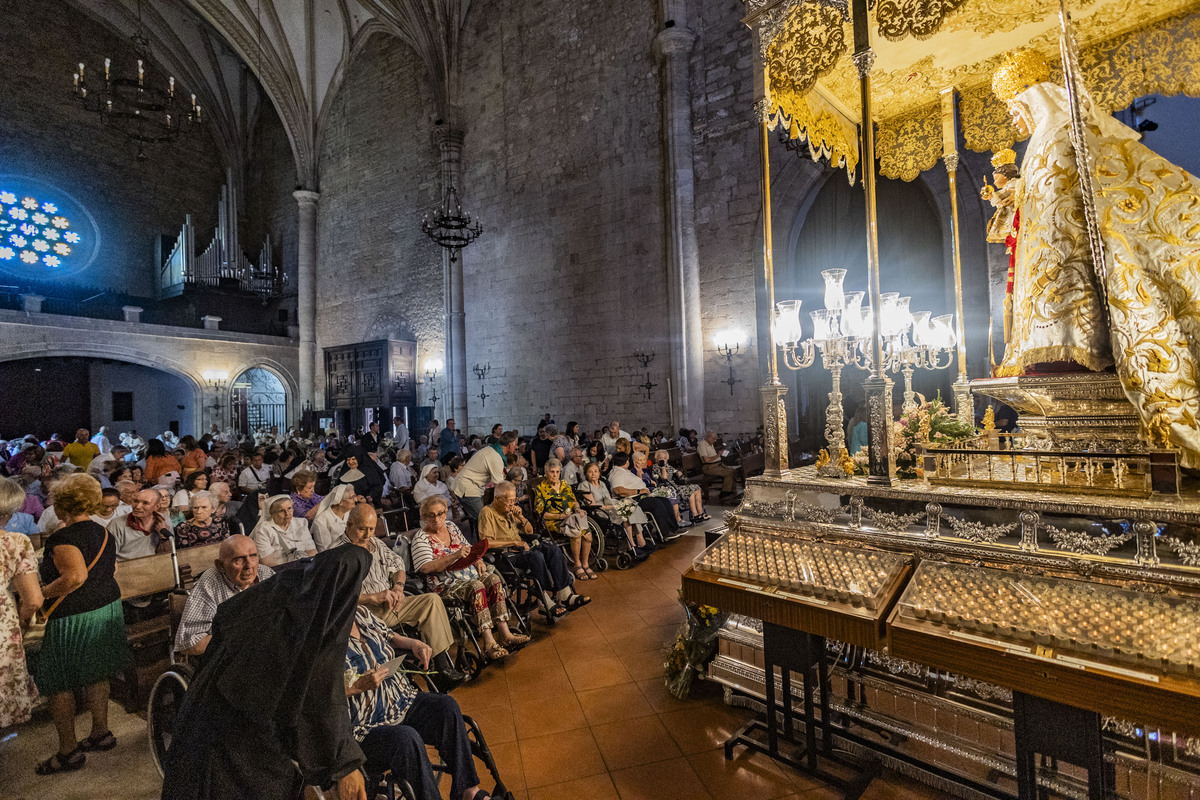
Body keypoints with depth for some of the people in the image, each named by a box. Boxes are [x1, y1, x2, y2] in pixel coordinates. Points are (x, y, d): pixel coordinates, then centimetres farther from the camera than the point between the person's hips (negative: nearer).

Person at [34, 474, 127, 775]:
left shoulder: (63, 538, -17)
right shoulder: (105, 534, 7)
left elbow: (76, 576, -29)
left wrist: (43, 592, -15)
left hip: (74, 616, -8)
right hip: (107, 608, 8)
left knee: (57, 682, 8)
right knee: (96, 674, 20)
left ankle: (68, 751, 16)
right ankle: (101, 732, 31)